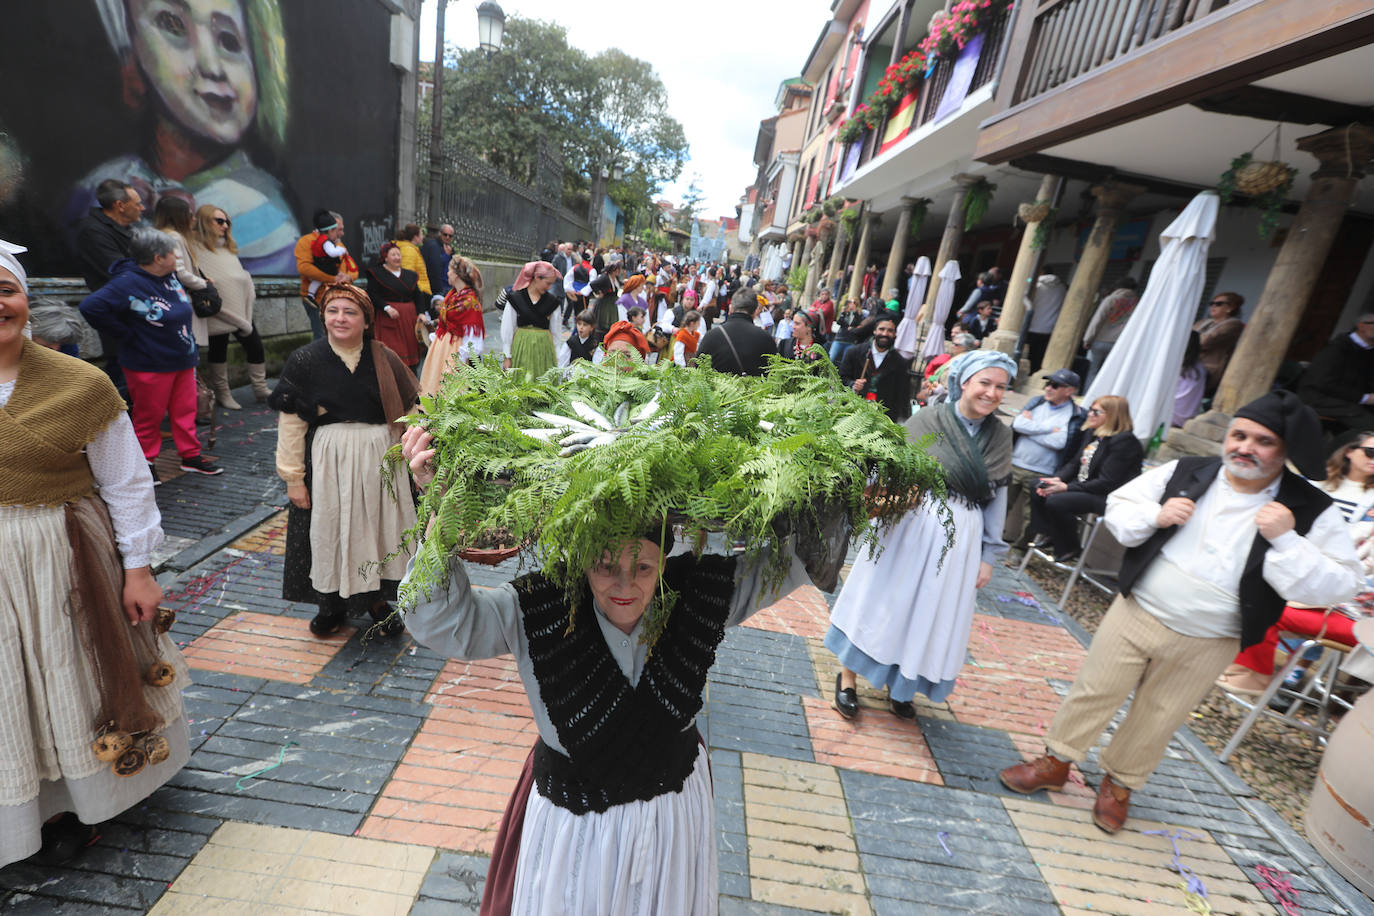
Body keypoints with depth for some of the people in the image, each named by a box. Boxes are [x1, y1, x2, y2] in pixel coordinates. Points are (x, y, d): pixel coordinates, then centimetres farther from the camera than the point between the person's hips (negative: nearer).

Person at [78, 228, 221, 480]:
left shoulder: (170, 276, 5)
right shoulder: (128, 283, -18)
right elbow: (91, 307, -25)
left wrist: (192, 349, 18)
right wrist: (125, 332, -17)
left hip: (183, 360, 7)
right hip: (149, 365, -7)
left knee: (186, 410, 13)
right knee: (149, 415, 5)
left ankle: (191, 456, 23)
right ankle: (144, 461, 19)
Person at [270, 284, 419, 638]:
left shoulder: (385, 360, -1)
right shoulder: (304, 361, -3)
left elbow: (410, 412, 3)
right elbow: (290, 423, -3)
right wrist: (293, 477, -5)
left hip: (380, 460, 1)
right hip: (328, 463, -1)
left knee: (378, 527, 10)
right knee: (329, 532, 9)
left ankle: (377, 598, 29)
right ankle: (332, 604, 30)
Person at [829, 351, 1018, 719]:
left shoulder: (1000, 437, 5)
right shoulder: (929, 420, -6)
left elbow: (997, 499, 9)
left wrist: (988, 556, 8)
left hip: (960, 539, 4)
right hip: (909, 526, -4)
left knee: (930, 613, 14)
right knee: (880, 600, 6)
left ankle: (901, 685, 34)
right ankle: (847, 678, 23)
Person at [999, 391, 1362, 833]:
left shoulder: (1312, 511, -8)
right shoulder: (1184, 473, -6)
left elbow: (1340, 583, -12)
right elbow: (1118, 504, 3)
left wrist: (1285, 540, -26)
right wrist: (1155, 516, -17)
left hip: (1206, 646, 0)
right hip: (1135, 615, 1)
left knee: (1158, 719, 16)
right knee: (1094, 692, 10)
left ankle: (1119, 784, 39)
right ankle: (1056, 760, 30)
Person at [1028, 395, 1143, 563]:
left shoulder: (1125, 442, -19)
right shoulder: (1092, 433, 8)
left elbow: (1106, 483, -22)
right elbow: (1075, 463, 14)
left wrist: (1066, 487, -23)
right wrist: (1057, 479, -6)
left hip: (1108, 497, -9)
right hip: (1083, 487, 9)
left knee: (1056, 501, -28)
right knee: (1038, 494, -6)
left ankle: (1069, 550, -7)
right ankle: (1049, 538, 7)